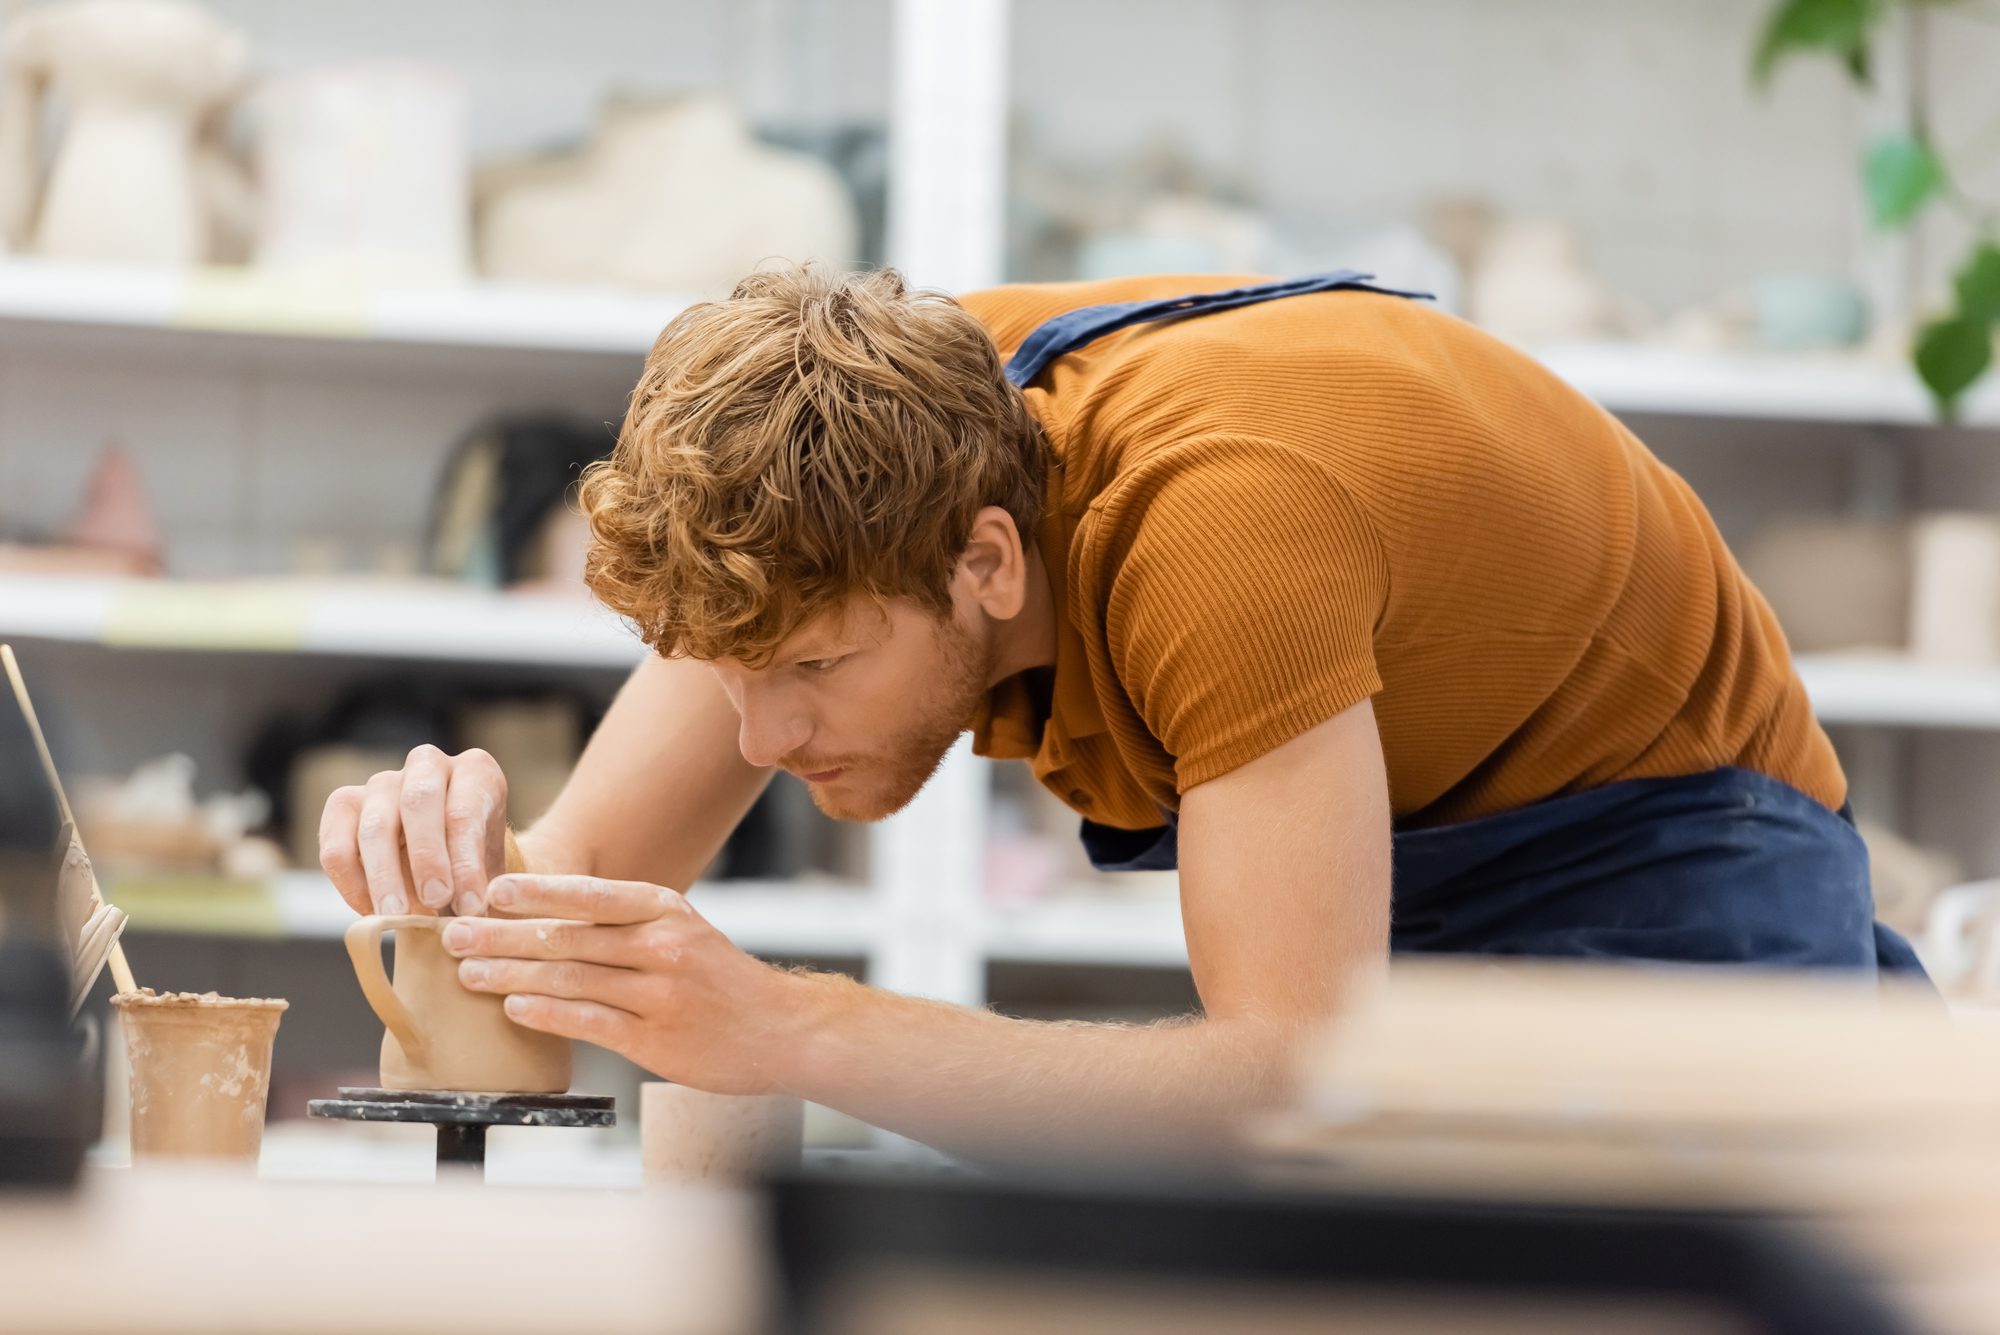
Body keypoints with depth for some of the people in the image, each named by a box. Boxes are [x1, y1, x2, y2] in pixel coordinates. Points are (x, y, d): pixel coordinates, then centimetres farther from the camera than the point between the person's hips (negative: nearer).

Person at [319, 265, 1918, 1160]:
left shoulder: (1224, 516, -38)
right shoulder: (856, 438, -17)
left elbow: (1299, 1081, -43)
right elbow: (596, 871, -13)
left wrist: (788, 1030, -49)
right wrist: (465, 874, -37)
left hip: (1659, 840, -7)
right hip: (1379, 862, 7)